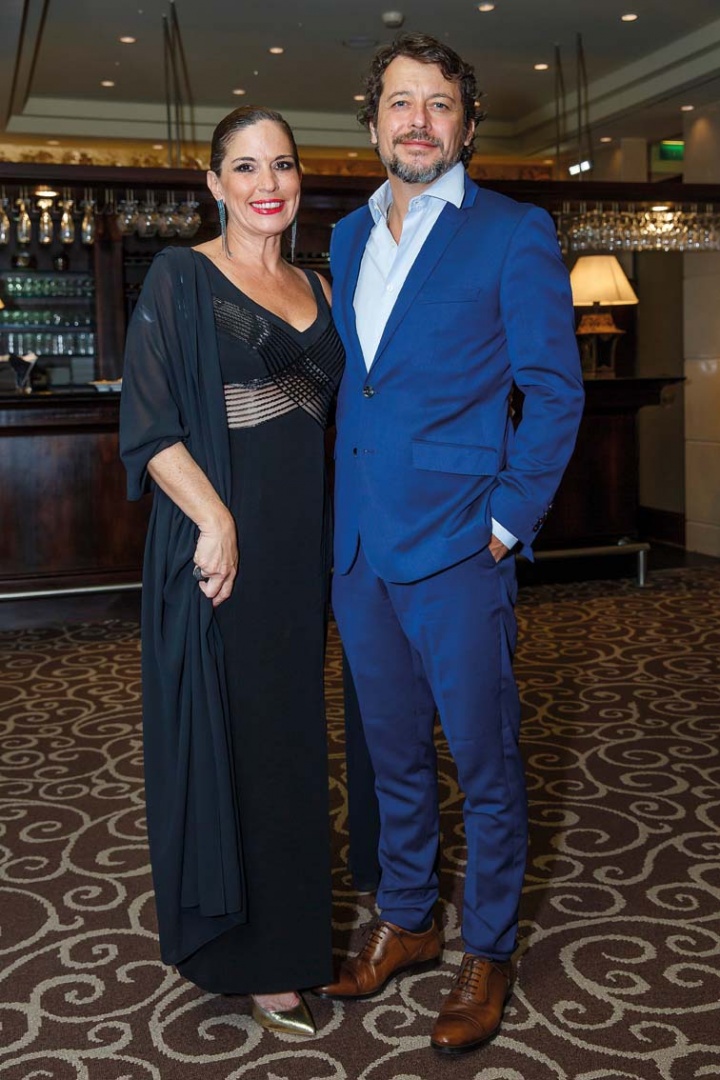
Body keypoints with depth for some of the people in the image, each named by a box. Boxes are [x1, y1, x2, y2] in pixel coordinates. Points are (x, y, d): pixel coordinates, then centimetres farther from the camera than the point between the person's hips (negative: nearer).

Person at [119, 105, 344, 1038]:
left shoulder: (317, 290, 14)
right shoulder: (181, 278, -4)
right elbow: (148, 420, -11)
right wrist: (216, 521, -21)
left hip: (301, 544, 6)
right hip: (216, 538, -6)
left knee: (292, 731, 14)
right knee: (225, 736, 2)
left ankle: (290, 919, 32)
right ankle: (244, 951, 18)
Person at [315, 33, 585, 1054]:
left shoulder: (514, 234, -4)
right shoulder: (348, 238, 14)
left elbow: (554, 389, -7)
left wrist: (506, 522, -12)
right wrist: (343, 510, 10)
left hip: (457, 547, -5)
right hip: (359, 546, 6)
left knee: (485, 761, 7)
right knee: (393, 752, 18)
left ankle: (489, 952, 26)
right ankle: (405, 921, 36)